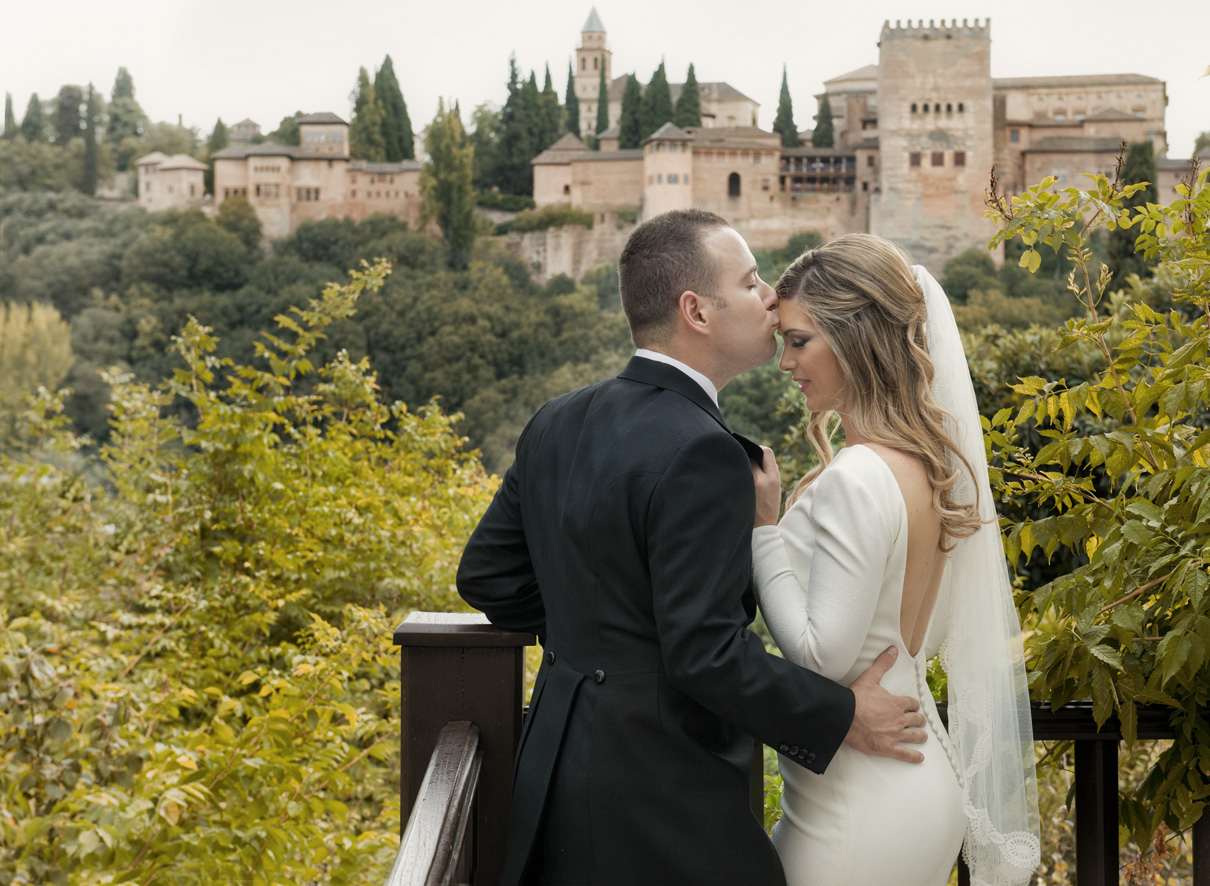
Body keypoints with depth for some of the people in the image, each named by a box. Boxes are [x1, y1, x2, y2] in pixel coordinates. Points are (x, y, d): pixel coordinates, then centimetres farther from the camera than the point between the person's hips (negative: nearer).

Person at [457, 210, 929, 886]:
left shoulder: (557, 425, 5)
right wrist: (843, 718, -14)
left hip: (555, 774, 9)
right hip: (659, 813, -9)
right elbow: (706, 653, -24)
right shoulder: (700, 454, -21)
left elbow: (487, 577, 11)